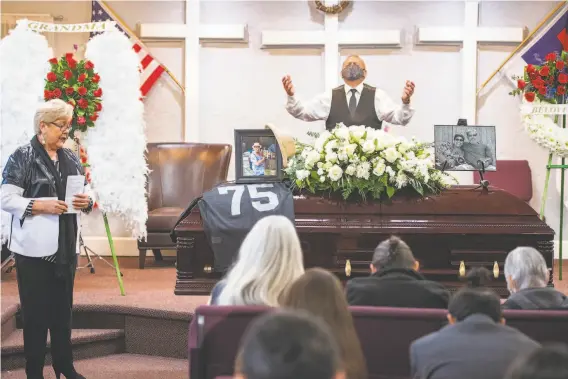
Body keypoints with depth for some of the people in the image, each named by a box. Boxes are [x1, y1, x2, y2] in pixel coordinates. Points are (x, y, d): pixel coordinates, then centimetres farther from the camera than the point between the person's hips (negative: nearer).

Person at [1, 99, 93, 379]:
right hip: (35, 248, -6)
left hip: (65, 247, 6)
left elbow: (84, 193, 19)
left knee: (63, 310, 13)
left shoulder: (71, 159, 11)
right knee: (36, 312, 0)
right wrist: (40, 205, -22)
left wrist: (86, 202, -4)